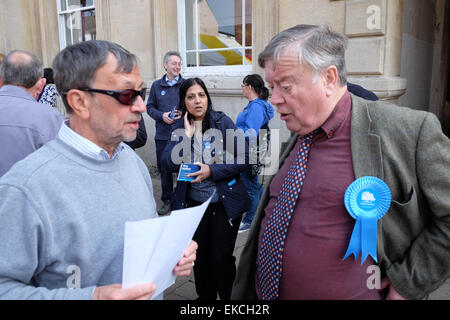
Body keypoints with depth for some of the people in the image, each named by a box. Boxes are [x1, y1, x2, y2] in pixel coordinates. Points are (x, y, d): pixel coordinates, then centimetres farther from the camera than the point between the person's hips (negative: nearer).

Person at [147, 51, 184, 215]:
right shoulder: (157, 85, 10)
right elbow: (150, 107, 11)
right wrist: (162, 115, -8)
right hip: (163, 135, 2)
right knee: (164, 168, 8)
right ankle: (167, 200, 22)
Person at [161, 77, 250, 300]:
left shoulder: (223, 122, -8)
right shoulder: (179, 128, 1)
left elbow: (243, 160, -11)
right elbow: (168, 164, -10)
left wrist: (211, 170, -21)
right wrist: (186, 136, -17)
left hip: (224, 203, -3)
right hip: (194, 202, 3)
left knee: (221, 258, 2)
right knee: (200, 256, 15)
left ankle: (230, 297, 27)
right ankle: (205, 296, 39)